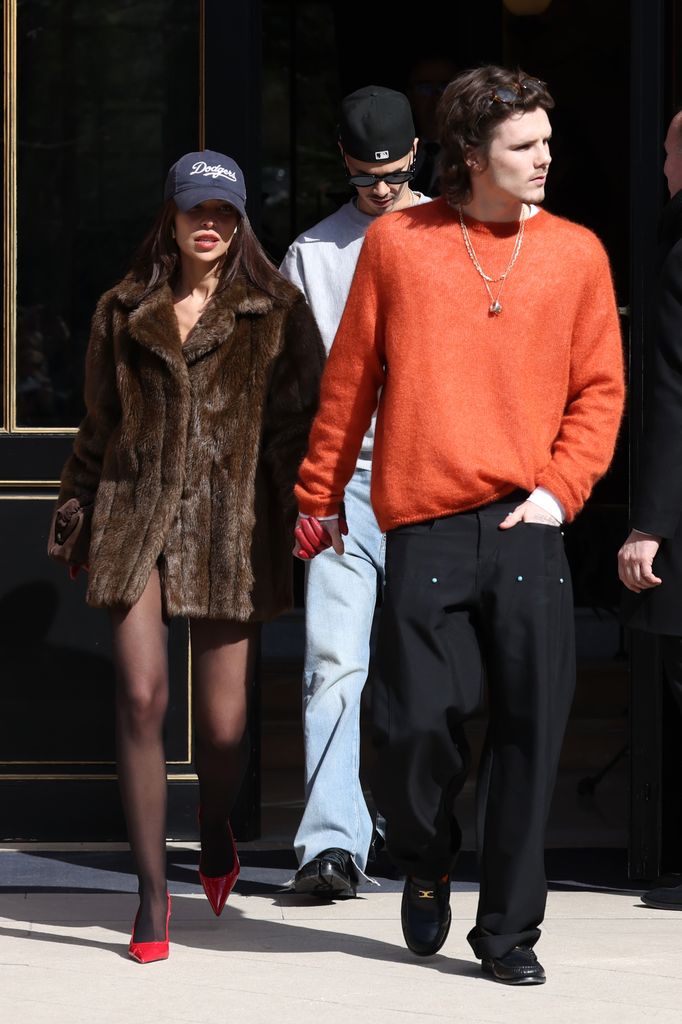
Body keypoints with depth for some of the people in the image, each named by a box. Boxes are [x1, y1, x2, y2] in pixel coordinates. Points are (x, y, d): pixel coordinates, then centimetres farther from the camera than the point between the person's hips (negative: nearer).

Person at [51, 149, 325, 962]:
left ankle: (214, 831, 37)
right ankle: (152, 893, -6)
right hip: (137, 519, 1)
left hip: (231, 525, -1)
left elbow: (301, 421, 2)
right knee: (141, 696, -12)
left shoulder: (275, 313, 5)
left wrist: (305, 508, -8)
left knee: (223, 719, 2)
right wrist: (73, 512, 17)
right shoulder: (123, 313, 12)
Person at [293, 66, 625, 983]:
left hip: (527, 529, 1)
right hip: (425, 528, -1)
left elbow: (600, 389, 9)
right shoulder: (396, 243, 5)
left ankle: (509, 929, 9)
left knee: (530, 731, -2)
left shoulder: (576, 254, 8)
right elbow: (349, 378, 10)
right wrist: (321, 492, 13)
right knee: (417, 720, -5)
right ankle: (426, 864, 26)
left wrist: (561, 487, -4)